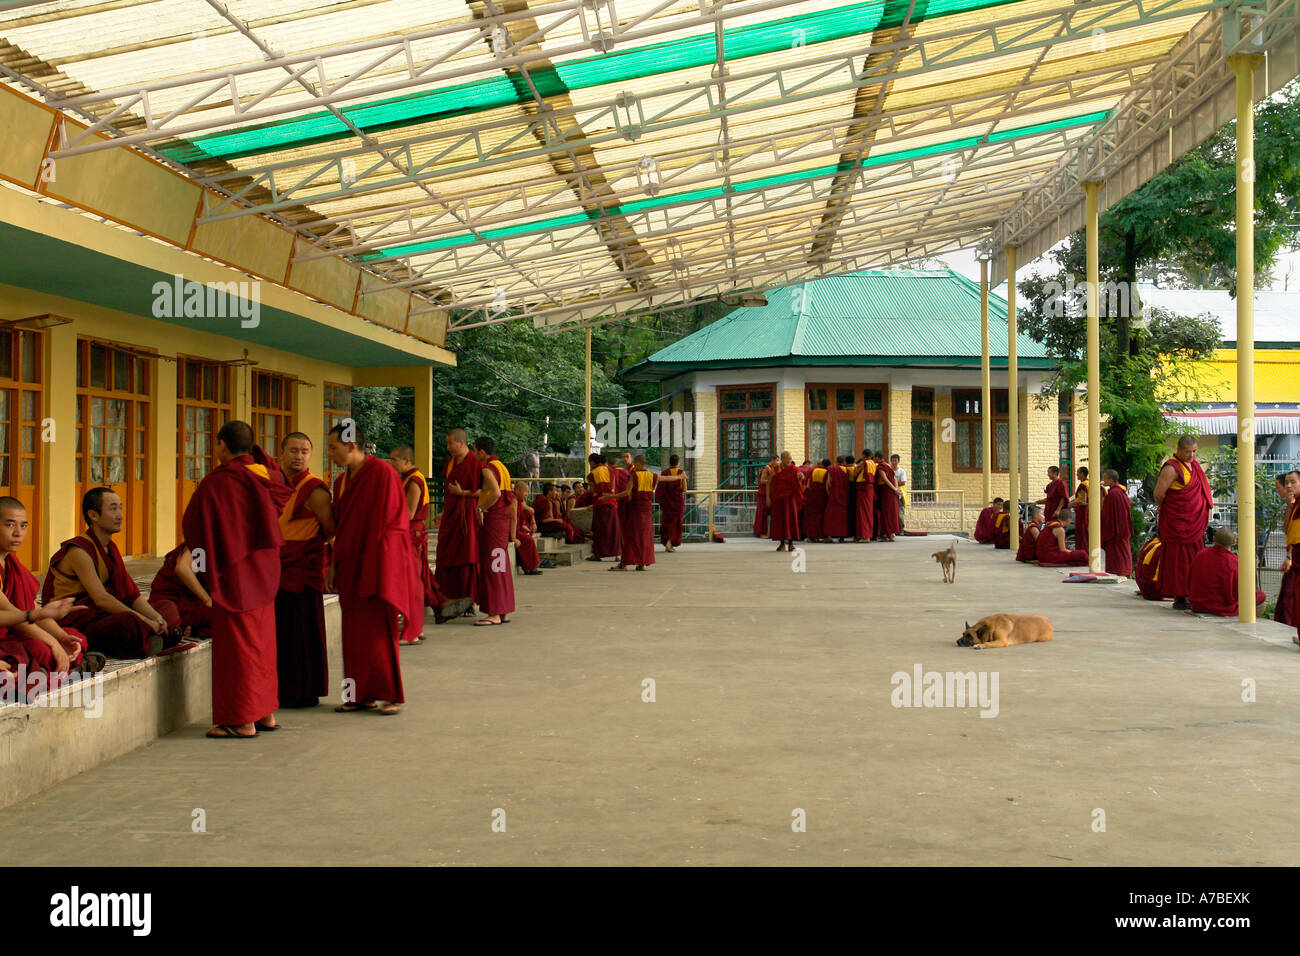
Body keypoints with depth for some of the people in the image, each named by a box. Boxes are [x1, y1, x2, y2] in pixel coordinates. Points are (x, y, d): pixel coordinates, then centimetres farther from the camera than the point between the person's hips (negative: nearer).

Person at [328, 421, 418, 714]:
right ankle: (362, 695, 13)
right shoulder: (341, 481, 13)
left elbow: (392, 522, -13)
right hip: (351, 567, 8)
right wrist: (334, 565, 15)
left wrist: (379, 566, -14)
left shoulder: (382, 473, -11)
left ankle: (391, 695, 1)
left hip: (379, 565, -8)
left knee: (380, 632, -6)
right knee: (355, 633, 7)